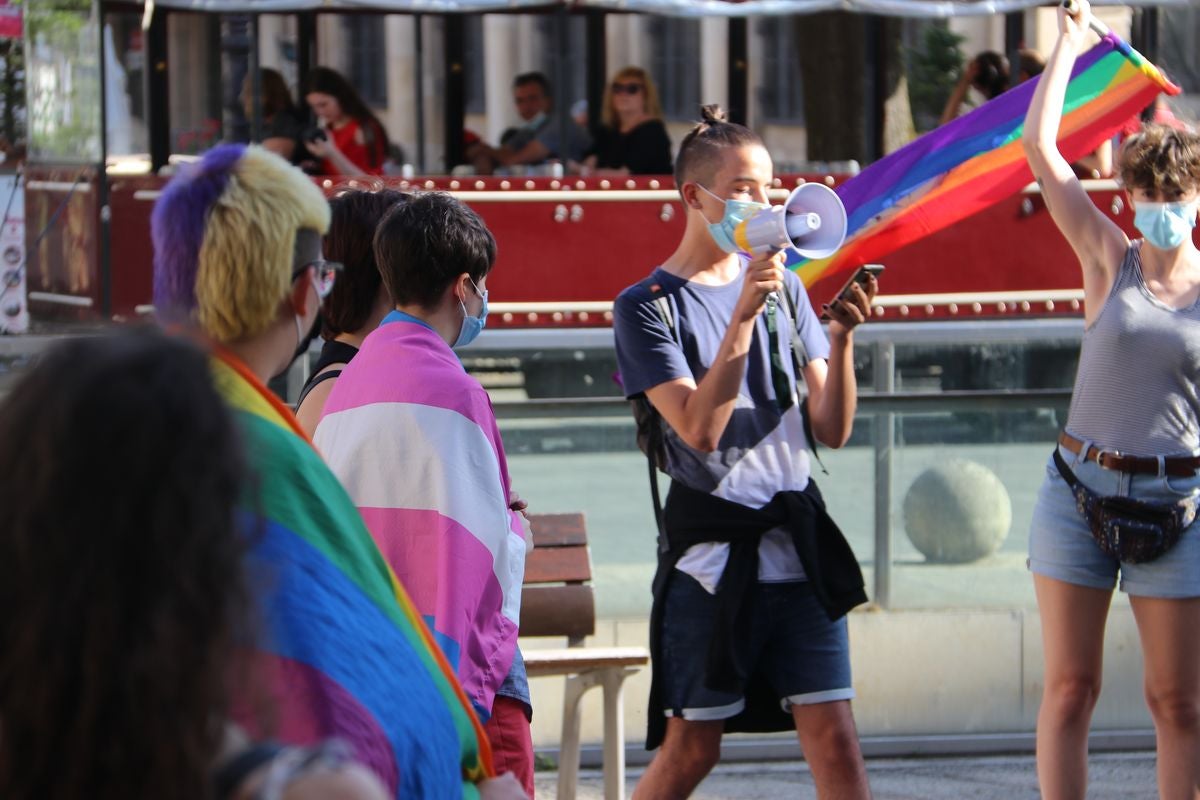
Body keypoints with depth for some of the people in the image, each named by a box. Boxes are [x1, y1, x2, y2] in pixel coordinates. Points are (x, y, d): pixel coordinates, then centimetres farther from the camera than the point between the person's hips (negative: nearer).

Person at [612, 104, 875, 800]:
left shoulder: (784, 288, 12)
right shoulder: (647, 307, -2)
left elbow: (833, 429, 8)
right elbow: (700, 427, -15)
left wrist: (841, 337, -8)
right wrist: (743, 315, -20)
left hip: (797, 544, 4)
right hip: (711, 553, -4)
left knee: (836, 743, -2)